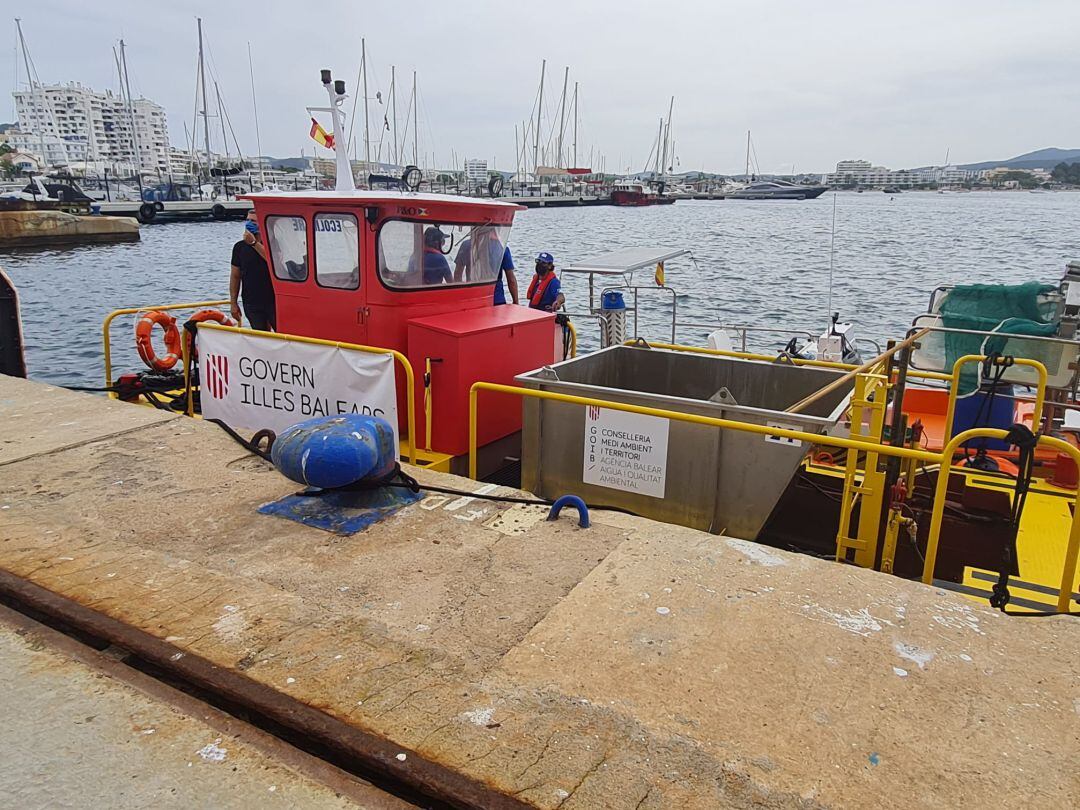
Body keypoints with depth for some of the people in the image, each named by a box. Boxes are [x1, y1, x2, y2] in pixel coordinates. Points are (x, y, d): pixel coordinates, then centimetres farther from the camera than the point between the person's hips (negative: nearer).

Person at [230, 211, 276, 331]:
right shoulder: (240, 247, 8)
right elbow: (235, 276, 11)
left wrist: (254, 243, -19)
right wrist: (233, 303, 8)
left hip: (273, 301, -3)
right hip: (251, 303, 3)